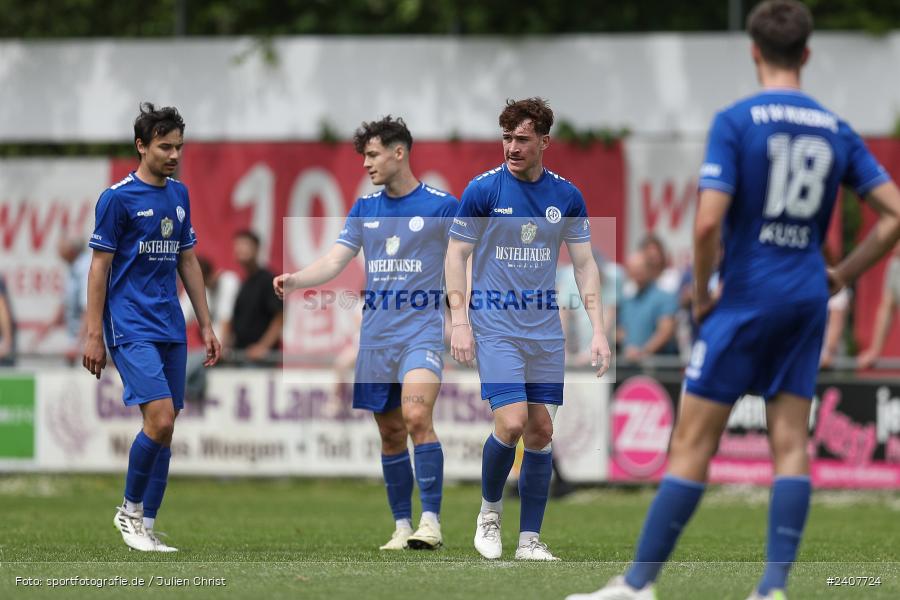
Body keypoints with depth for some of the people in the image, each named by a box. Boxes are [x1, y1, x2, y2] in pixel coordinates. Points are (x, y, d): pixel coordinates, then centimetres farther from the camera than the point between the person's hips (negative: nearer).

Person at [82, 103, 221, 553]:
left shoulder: (179, 195, 12)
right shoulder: (118, 198, -8)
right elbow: (99, 266, -7)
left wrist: (206, 325, 16)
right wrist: (93, 334, -10)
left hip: (170, 328, 7)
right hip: (131, 327, -7)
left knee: (165, 428, 3)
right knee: (160, 418, -18)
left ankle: (146, 527, 9)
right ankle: (130, 510, 0)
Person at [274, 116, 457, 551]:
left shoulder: (441, 205, -2)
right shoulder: (365, 209, 11)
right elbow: (335, 261, 5)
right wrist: (294, 280, -13)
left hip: (421, 331, -5)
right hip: (376, 335, 5)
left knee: (416, 415, -23)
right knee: (391, 434, 6)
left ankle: (431, 522, -22)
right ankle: (402, 526, 15)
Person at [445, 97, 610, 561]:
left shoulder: (566, 196, 3)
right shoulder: (483, 189, -6)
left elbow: (584, 264, 8)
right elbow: (456, 254, -2)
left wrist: (598, 329, 1)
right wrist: (459, 322, -10)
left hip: (545, 328, 4)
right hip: (495, 326, -4)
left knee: (541, 431, 2)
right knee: (511, 423, -16)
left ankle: (530, 539, 9)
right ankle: (489, 511, 9)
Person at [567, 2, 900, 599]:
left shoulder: (736, 122, -9)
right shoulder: (836, 130, 6)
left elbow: (708, 222, -18)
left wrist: (701, 291, -3)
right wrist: (842, 276, 13)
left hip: (747, 298, -5)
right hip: (807, 303, 5)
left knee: (692, 443, -1)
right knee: (791, 443, 5)